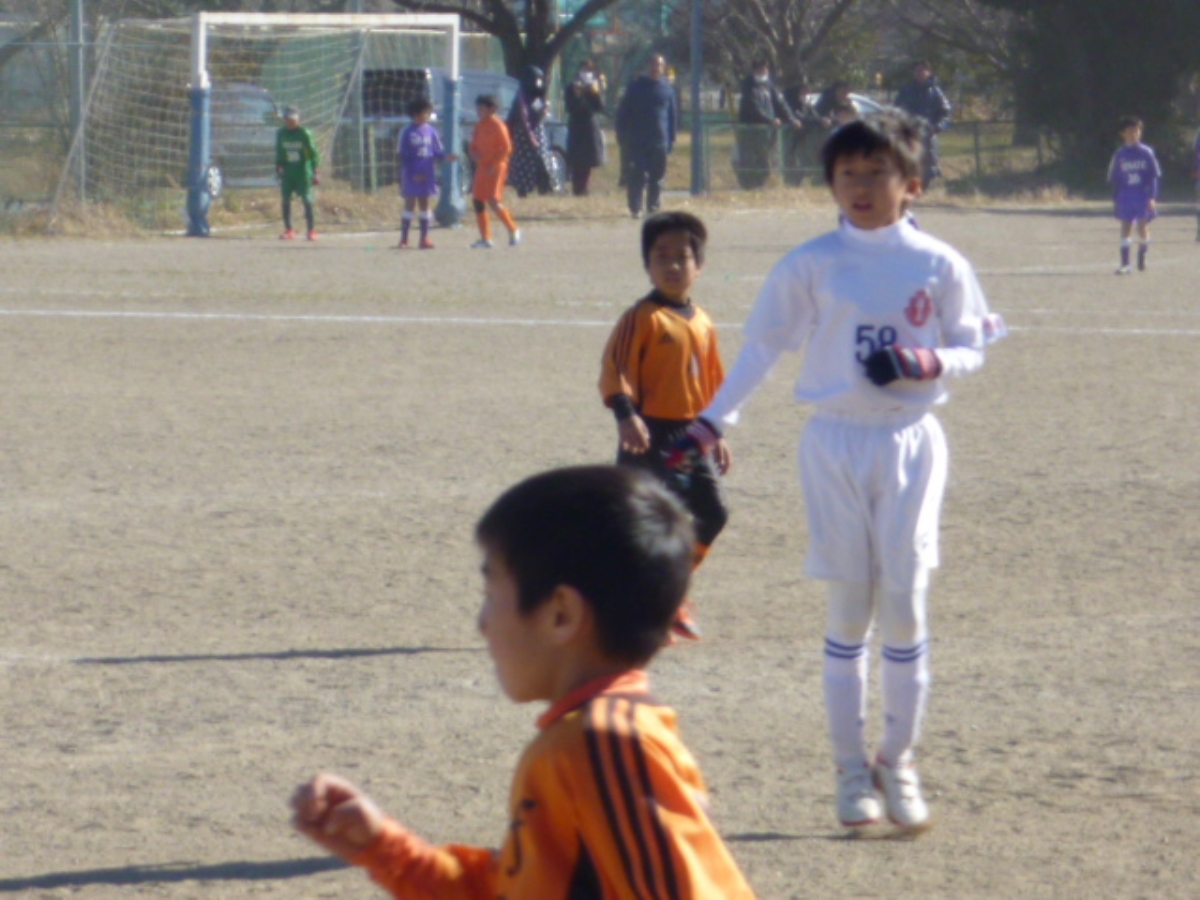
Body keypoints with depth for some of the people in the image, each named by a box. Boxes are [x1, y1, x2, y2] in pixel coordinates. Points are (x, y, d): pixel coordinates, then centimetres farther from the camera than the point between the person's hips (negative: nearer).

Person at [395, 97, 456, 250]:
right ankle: (404, 239, 5)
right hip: (411, 175, -3)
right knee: (410, 205, -1)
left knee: (425, 204, 7)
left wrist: (446, 157, -14)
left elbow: (437, 152, 8)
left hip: (427, 174, 3)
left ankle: (424, 238, 10)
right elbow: (400, 156, -5)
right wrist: (412, 173, -13)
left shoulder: (431, 132, 6)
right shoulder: (407, 133, -5)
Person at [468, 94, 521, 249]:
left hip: (495, 168, -8)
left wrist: (494, 165, -17)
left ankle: (513, 230, 2)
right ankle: (485, 239, 8)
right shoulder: (479, 126, 12)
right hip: (482, 167, 8)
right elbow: (473, 147, 18)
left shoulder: (497, 126, -10)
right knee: (477, 200, 3)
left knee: (494, 201, -16)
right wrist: (474, 155, -5)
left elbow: (507, 148, -14)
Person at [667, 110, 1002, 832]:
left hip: (912, 442, 0)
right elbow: (762, 347, 4)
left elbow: (972, 349, 5)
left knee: (905, 603, -3)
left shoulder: (939, 265, 1)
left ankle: (899, 760, 11)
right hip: (836, 442, 0)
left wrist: (924, 363, -16)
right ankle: (852, 770, 10)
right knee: (849, 610, 3)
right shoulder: (811, 265, 0)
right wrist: (711, 424, -2)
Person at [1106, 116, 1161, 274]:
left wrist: (1152, 197, -7)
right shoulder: (1119, 155, 5)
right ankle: (1125, 264, -2)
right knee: (1126, 228, -2)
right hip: (1125, 195, 1)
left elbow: (1154, 177, 1)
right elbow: (1114, 179, 10)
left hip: (1143, 195, -1)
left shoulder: (1146, 153, 1)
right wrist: (1115, 200, 6)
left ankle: (1142, 259, 17)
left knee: (1143, 227, -3)